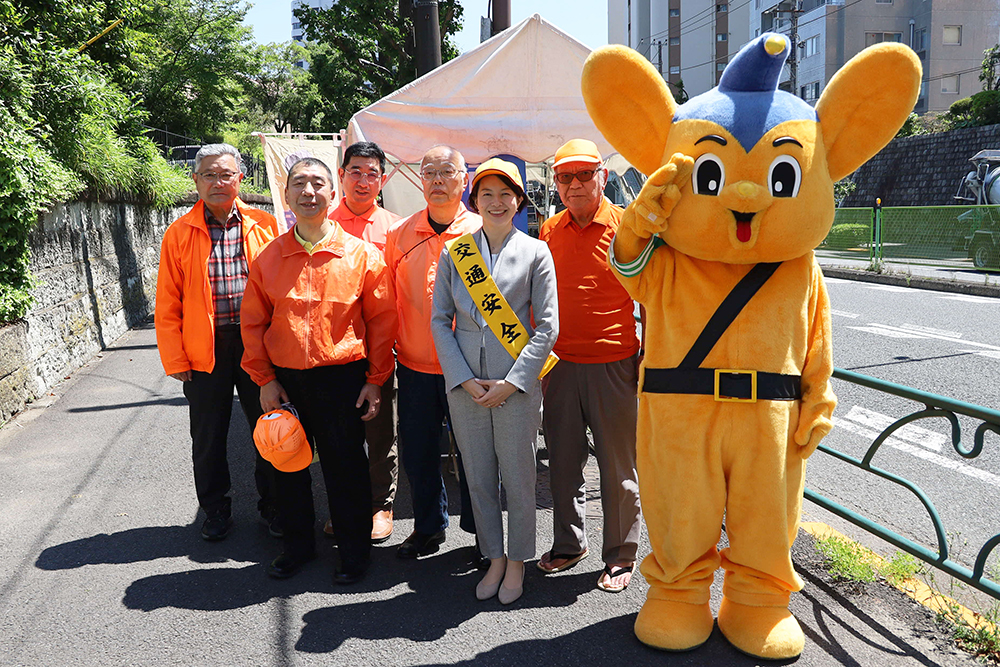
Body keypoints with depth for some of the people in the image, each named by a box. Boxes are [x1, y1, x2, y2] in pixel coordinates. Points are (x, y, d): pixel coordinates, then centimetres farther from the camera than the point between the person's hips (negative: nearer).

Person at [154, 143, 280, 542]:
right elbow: (168, 304, 2)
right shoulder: (179, 233, 3)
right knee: (208, 437, 12)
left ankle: (272, 505, 27)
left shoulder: (265, 226, 3)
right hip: (204, 350, 1)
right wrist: (175, 359, -3)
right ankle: (215, 509, 31)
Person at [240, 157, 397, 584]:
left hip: (342, 378, -3)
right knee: (287, 465, 13)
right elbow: (253, 322, 7)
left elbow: (382, 320, -1)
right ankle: (298, 544, 35)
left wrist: (375, 381, -3)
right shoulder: (269, 257, 3)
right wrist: (264, 379, 1)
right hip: (285, 380, 3)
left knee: (345, 467, 6)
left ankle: (354, 550, 26)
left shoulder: (362, 254, -4)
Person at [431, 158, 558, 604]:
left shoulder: (536, 253, 1)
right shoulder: (453, 253, 7)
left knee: (518, 476, 6)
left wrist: (512, 382, -10)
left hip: (517, 385, -2)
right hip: (464, 384, 2)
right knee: (478, 477, 10)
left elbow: (547, 326, -3)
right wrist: (464, 379, -5)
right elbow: (439, 320, 5)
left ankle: (517, 562, 26)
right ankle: (494, 559, 29)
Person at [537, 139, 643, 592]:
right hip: (559, 364, 4)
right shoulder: (549, 232, 9)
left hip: (612, 364, -4)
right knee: (563, 461, 14)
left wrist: (646, 359, -5)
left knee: (618, 466, 6)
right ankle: (568, 544, 31)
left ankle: (621, 556, 21)